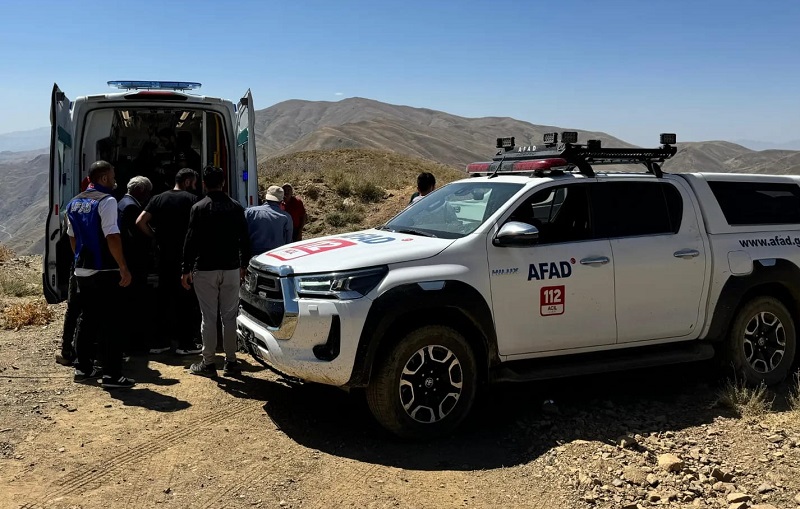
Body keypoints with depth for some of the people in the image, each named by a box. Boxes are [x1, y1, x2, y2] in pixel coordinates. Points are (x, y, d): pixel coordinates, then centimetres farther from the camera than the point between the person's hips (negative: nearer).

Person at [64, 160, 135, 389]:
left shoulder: (74, 203, 12)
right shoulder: (106, 201, -13)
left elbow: (72, 237, 18)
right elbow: (112, 237, -20)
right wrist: (124, 268, -17)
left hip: (82, 271, 8)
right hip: (104, 271, -8)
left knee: (86, 319, 16)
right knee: (108, 322, -4)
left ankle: (83, 368, 22)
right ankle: (111, 374, -3)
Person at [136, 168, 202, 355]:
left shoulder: (159, 199, 8)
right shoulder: (192, 199, -5)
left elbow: (140, 222, -3)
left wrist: (156, 237, 6)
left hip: (164, 256, 5)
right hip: (185, 257, -4)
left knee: (163, 298, 12)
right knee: (185, 300, 2)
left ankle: (159, 342, 16)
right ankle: (185, 344, 5)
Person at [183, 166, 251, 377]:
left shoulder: (199, 208, -6)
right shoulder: (236, 207, 4)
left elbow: (191, 241, -7)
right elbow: (244, 240, 8)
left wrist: (186, 269, -1)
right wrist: (243, 266, 17)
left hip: (205, 270, -3)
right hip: (231, 269, 3)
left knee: (209, 316, 1)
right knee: (229, 316, 8)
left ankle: (208, 363, 6)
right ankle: (231, 361, 12)